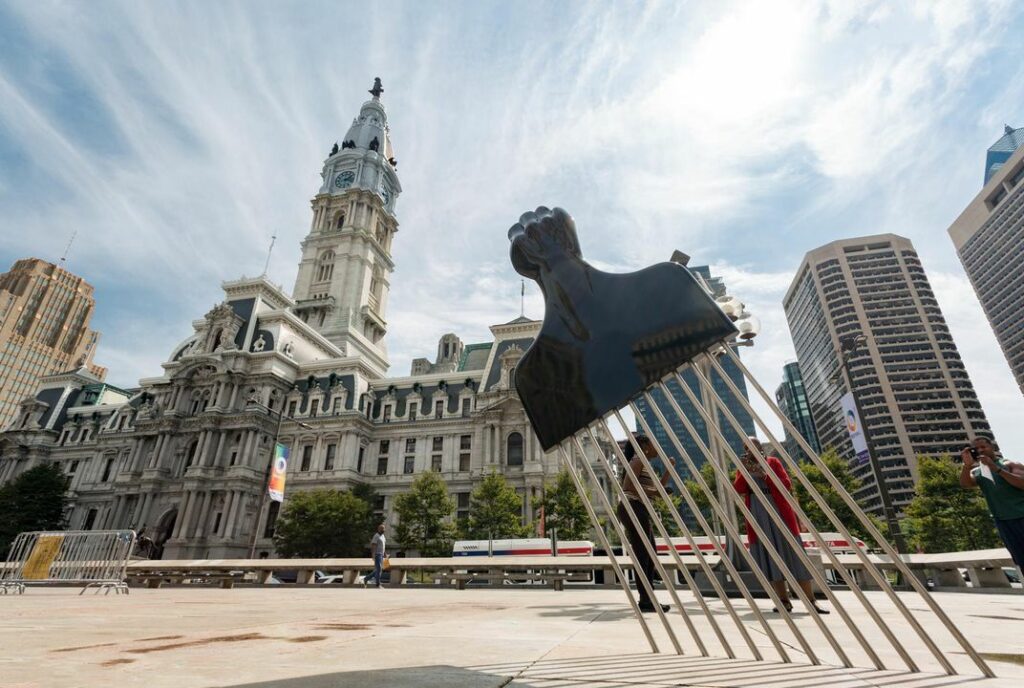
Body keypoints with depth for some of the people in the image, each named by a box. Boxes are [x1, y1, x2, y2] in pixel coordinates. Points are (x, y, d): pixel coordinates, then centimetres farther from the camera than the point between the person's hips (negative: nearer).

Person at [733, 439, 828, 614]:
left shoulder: (773, 462, 6)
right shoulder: (743, 468, 11)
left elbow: (787, 485, -5)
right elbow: (737, 489, -4)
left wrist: (764, 475, -18)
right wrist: (744, 471, -18)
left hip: (779, 514, -2)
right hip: (758, 518, 2)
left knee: (793, 556, -2)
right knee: (769, 558, 0)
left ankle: (811, 602, 1)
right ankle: (784, 600, 5)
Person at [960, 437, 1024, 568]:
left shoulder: (1010, 464, 1)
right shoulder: (977, 471, 8)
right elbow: (965, 484, -12)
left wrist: (997, 469, -23)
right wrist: (967, 465, -27)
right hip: (1003, 521, 3)